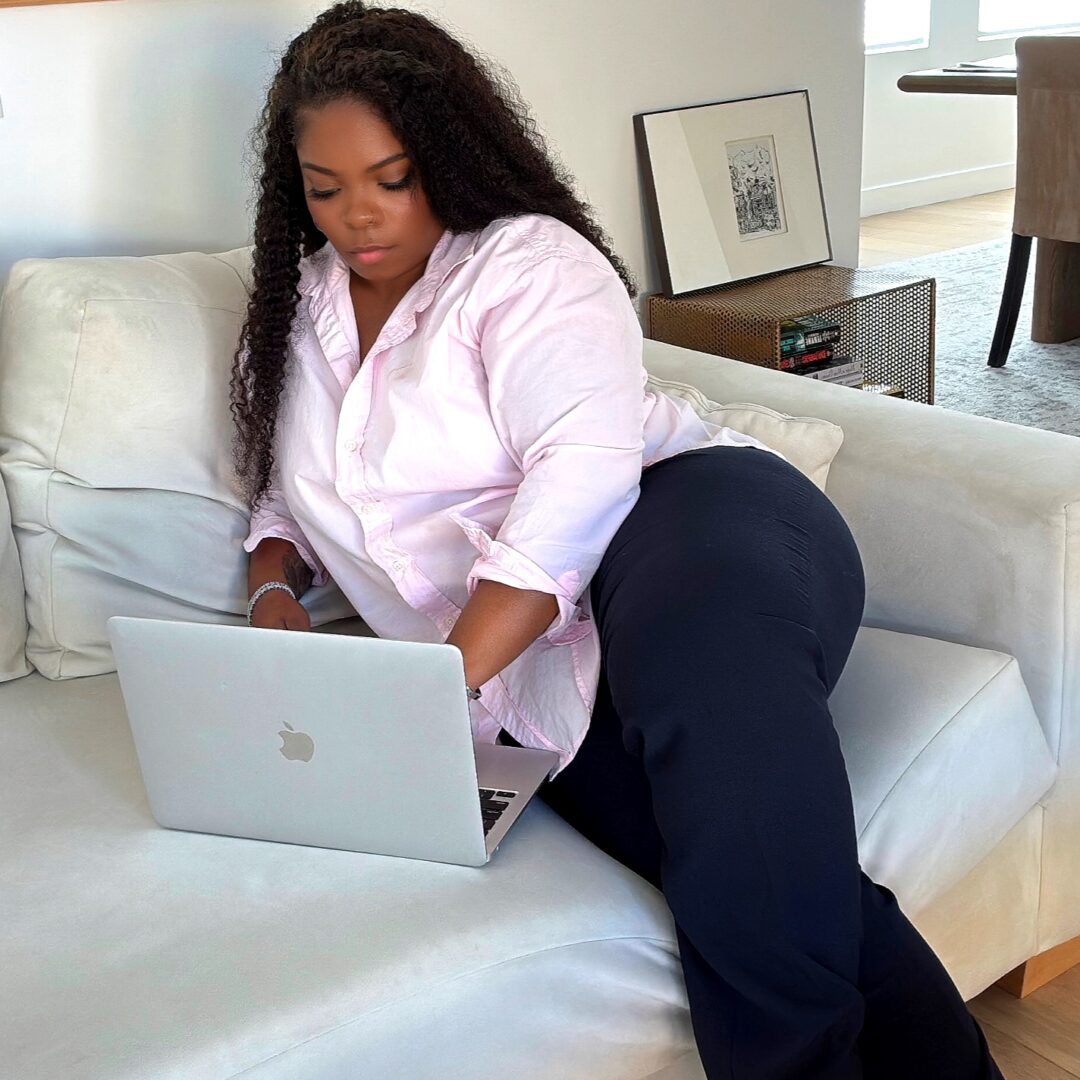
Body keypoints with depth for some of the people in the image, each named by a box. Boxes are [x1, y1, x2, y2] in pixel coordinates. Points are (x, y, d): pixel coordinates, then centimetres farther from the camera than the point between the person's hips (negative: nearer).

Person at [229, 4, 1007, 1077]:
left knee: (702, 641, -43)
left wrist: (449, 677, -23)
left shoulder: (526, 260, 2)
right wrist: (272, 594, 8)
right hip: (537, 682, 4)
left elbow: (583, 470, -13)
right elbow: (284, 500, 33)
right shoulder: (293, 318, 23)